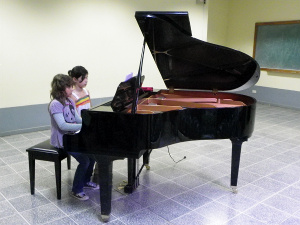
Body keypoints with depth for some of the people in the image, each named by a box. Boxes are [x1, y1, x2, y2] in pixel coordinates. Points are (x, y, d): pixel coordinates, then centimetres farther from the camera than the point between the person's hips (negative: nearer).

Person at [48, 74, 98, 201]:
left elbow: (77, 119, 9)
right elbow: (62, 125, -28)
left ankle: (86, 181, 22)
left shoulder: (70, 101, 9)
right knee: (84, 160, -20)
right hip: (61, 139, -9)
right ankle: (76, 190, -2)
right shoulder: (56, 104, -19)